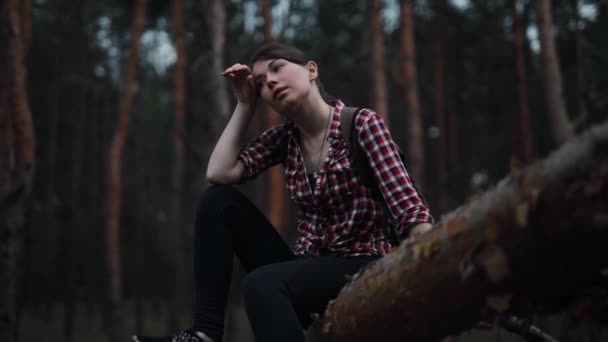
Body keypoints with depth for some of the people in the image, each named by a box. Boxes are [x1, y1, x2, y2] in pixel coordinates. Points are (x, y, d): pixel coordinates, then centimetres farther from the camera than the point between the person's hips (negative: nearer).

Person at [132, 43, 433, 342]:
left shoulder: (361, 124, -9)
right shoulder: (283, 138, 8)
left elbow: (409, 208, -18)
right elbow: (219, 174, -4)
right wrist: (245, 104, 1)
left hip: (363, 270, -6)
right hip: (308, 268, 7)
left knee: (262, 283, -33)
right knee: (218, 200, -4)